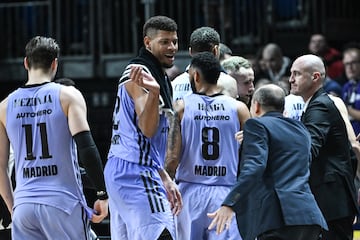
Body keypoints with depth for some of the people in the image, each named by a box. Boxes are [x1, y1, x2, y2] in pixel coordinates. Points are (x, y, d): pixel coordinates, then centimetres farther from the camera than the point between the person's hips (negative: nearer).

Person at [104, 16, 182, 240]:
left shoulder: (157, 76, 20)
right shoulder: (139, 73, -10)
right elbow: (147, 129, -21)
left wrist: (165, 179, 23)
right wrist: (153, 93, -37)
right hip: (136, 173, -10)